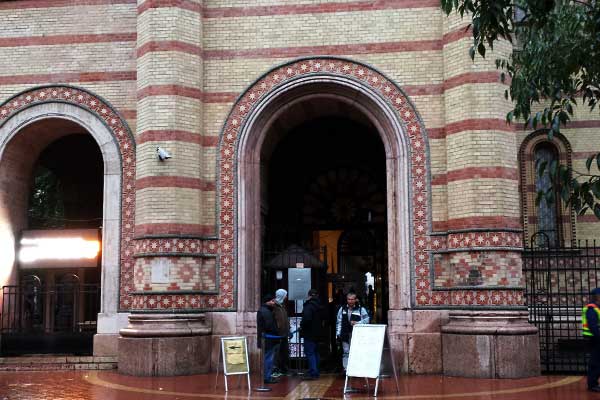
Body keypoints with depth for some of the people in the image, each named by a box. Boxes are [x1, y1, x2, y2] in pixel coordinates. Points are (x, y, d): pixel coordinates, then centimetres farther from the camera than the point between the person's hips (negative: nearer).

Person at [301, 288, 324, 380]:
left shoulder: (308, 306, -17)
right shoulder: (319, 306, 11)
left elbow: (306, 318, -27)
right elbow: (322, 319, 18)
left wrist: (302, 326, -12)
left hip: (309, 333, -9)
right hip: (317, 332, 9)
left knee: (309, 353, -6)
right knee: (315, 352, 16)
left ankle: (313, 373, -10)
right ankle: (316, 373, 21)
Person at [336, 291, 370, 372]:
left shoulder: (361, 309, 1)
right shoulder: (342, 309, 11)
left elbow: (366, 320, -2)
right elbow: (338, 322, 13)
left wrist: (357, 323, -16)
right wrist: (338, 333, 7)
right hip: (345, 335, 3)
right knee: (346, 352, 4)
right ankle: (346, 368, 10)